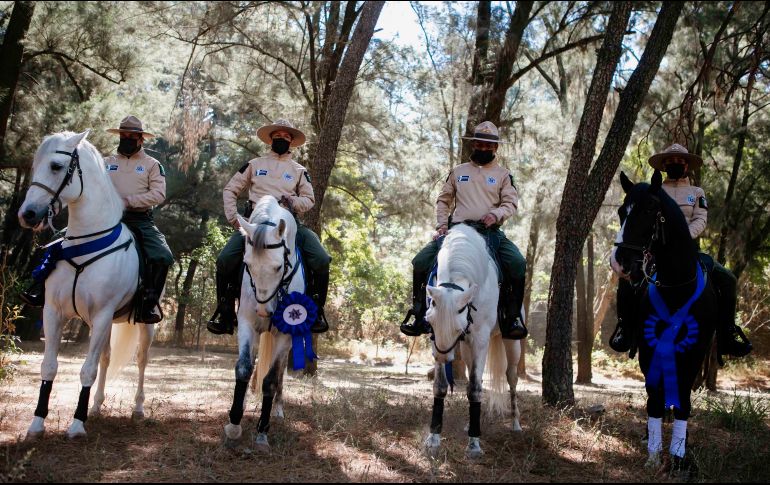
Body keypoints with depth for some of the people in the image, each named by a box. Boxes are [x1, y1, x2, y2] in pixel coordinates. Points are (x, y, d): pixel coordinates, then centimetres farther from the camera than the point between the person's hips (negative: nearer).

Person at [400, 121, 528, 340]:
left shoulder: (503, 174, 13)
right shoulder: (458, 171, 18)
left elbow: (511, 203, 5)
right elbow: (443, 200, 21)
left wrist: (496, 214, -16)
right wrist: (442, 225, 7)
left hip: (489, 231, -1)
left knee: (517, 263, -27)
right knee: (420, 262, -15)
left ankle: (512, 316, -15)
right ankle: (419, 315, -4)